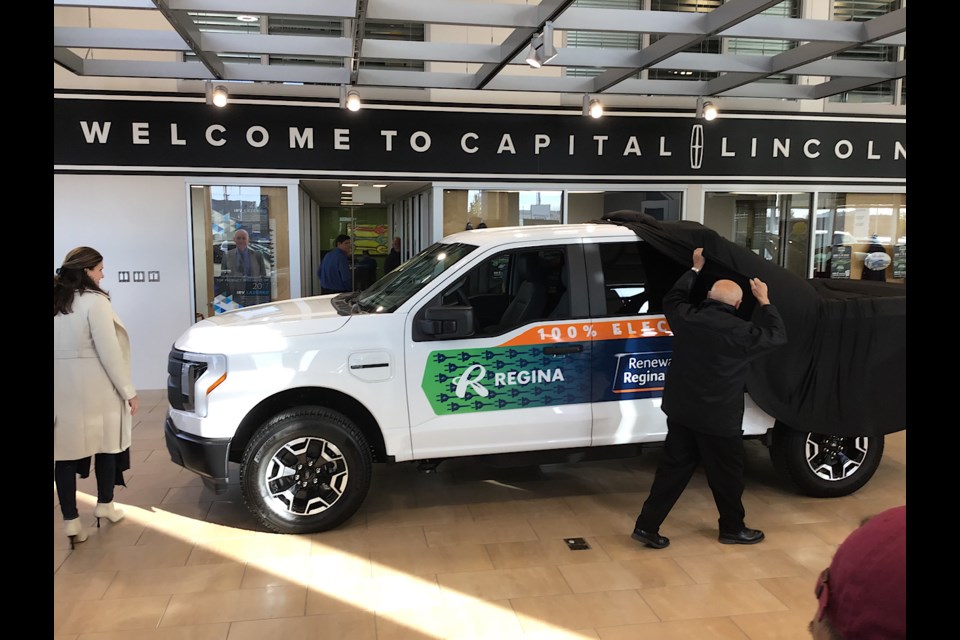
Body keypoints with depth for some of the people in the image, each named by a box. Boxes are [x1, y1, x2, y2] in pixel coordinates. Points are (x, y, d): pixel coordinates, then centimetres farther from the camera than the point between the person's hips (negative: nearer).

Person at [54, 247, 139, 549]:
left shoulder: (57, 301, 7)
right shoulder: (94, 301, -13)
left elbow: (62, 345, 6)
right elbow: (109, 351, -16)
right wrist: (129, 391, -9)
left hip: (61, 388, 5)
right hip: (94, 388, -5)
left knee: (66, 448, 7)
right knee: (107, 442, 15)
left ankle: (70, 520, 11)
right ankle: (104, 505, 28)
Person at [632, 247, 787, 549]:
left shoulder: (686, 317, -4)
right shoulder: (741, 332, -17)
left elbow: (672, 298, 19)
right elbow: (777, 336, 0)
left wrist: (695, 269, 26)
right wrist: (764, 302, 9)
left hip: (680, 411, 5)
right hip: (719, 419, -5)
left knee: (673, 468, 13)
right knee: (726, 475, 14)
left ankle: (647, 525, 13)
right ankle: (732, 529, 33)